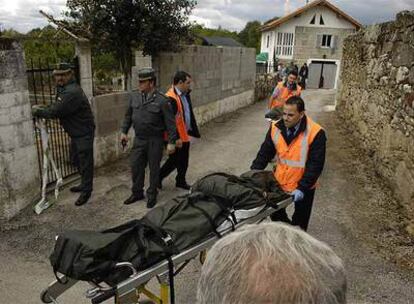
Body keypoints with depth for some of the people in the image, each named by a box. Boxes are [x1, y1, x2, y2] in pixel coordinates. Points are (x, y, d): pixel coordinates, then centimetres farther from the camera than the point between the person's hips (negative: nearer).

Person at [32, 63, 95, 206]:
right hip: (75, 132, 11)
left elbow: (56, 112, -24)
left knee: (85, 162, 0)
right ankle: (84, 184, 37)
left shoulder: (72, 92, -25)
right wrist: (42, 108, -2)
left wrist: (37, 112, -10)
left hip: (84, 133, -11)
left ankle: (86, 191, 11)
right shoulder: (62, 88, 9)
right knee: (77, 160, 21)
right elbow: (57, 106, 15)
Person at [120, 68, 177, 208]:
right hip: (139, 139, 5)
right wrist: (124, 131, 10)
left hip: (155, 140, -4)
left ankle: (152, 195, 26)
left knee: (154, 168, 8)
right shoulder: (134, 96, 1)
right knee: (136, 166, 10)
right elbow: (128, 115, 14)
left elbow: (170, 123, -13)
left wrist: (171, 142, -15)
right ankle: (137, 193, 29)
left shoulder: (162, 100, -14)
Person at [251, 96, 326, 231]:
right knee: (275, 214, 20)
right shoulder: (275, 128, -10)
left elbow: (315, 164, -20)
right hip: (279, 182, 4)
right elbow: (264, 153, -3)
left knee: (300, 222, 15)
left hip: (303, 187, -3)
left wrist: (302, 188, -26)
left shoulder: (315, 133, -22)